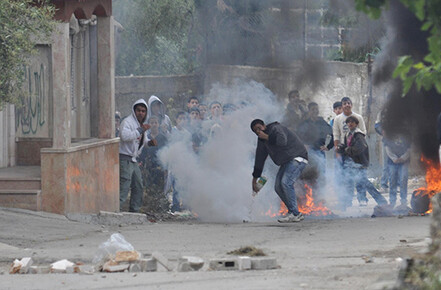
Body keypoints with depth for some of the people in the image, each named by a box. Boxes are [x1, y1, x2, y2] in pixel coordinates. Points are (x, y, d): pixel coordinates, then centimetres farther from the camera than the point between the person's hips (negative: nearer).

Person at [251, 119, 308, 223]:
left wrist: (266, 137, -24)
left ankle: (294, 214, -20)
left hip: (297, 158, -10)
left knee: (286, 183, -23)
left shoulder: (275, 128, -16)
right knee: (278, 187, 3)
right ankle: (294, 213, 9)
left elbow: (282, 141, -38)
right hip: (286, 162, 10)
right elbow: (259, 159, 18)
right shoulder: (262, 140, 11)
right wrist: (255, 179, 18)